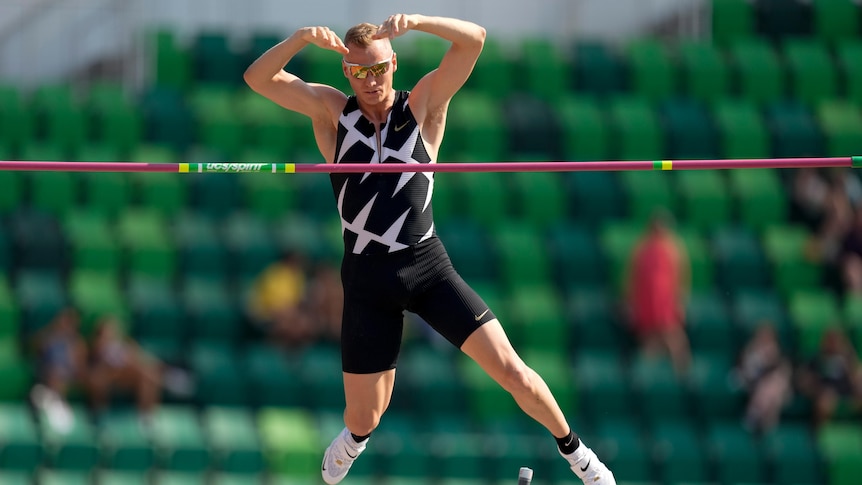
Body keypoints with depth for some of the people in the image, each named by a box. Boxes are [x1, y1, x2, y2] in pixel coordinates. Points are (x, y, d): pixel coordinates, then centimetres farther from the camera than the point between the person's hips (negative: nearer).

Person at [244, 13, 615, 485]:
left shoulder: (423, 105, 0)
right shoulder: (330, 110, 2)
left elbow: (473, 38, -12)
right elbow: (258, 78, -8)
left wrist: (415, 21, -29)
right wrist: (303, 37, -25)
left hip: (428, 266, -1)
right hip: (367, 279, 1)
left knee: (511, 371, -10)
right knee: (364, 418, 7)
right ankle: (355, 438, 46)